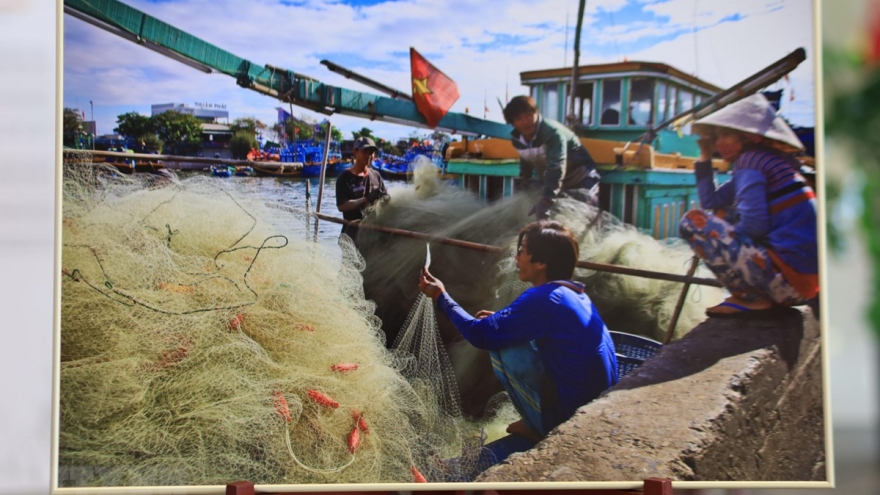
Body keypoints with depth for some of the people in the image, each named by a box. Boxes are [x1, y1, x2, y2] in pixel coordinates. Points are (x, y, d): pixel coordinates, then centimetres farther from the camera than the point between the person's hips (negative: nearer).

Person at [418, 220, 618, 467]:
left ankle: (537, 429, 6)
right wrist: (502, 320, 11)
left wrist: (441, 296, 2)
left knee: (502, 347, -6)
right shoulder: (575, 294, 9)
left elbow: (480, 335, -11)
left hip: (573, 418, -9)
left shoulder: (542, 298, -17)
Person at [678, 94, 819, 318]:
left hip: (789, 273, -10)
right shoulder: (770, 161, 20)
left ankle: (752, 299, -8)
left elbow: (754, 225, -19)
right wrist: (705, 157, 21)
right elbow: (710, 202, 22)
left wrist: (727, 236, 1)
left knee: (693, 221, -7)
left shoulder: (751, 160, -8)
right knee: (721, 216, 24)